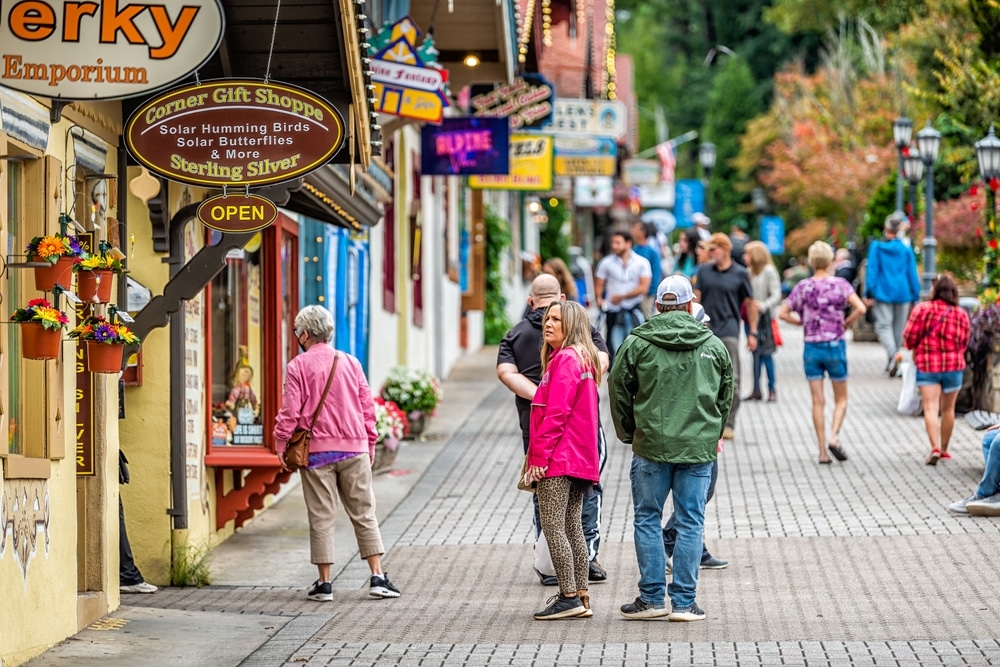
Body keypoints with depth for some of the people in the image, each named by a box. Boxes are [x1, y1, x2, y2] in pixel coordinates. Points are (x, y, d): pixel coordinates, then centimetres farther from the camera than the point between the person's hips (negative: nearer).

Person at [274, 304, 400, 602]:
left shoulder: (298, 366, -4)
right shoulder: (350, 362, 8)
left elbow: (289, 412, -8)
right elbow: (368, 407, 9)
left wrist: (280, 445, 2)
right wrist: (369, 444, 18)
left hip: (316, 451, -3)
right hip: (354, 449, 3)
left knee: (321, 518, 2)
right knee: (364, 514, 6)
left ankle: (324, 583, 4)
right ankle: (378, 577, 1)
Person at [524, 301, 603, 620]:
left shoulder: (565, 359, -13)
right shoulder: (584, 359, 18)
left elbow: (556, 413, -19)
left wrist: (539, 456, -17)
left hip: (558, 460, -10)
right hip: (580, 460, 10)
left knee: (552, 528, -8)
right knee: (572, 529, 12)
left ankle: (569, 597, -9)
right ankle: (580, 597, 14)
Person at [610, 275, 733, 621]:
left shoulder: (636, 343, -2)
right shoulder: (714, 346, 6)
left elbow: (619, 391, 3)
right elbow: (726, 396, 14)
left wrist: (629, 434, 17)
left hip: (651, 447, -1)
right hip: (699, 449, 1)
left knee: (647, 519, 9)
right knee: (691, 523, 5)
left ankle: (652, 598, 8)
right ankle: (684, 601, 4)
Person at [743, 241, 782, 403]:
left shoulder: (769, 271, -7)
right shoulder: (750, 272, 11)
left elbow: (776, 295, -11)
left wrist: (763, 306, -24)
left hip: (765, 317, -6)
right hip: (751, 316, 6)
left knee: (766, 353, -5)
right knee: (756, 353, 7)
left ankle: (772, 389, 1)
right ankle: (756, 390, 10)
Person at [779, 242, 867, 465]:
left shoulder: (803, 287, -1)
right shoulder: (840, 284, -6)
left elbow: (783, 313, 0)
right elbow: (860, 308, -17)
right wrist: (846, 323, 0)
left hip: (812, 348, 2)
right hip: (835, 346, -2)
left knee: (818, 401, 5)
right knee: (841, 399, 11)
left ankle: (822, 451, 3)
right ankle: (834, 436, -11)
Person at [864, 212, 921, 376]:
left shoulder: (876, 247, -4)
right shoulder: (906, 250, 2)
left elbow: (872, 271, -6)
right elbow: (912, 275, 4)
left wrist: (869, 294, -5)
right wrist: (916, 296, 10)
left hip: (882, 293, -2)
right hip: (902, 293, 3)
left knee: (883, 325, -4)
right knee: (899, 327, 13)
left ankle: (893, 354, -30)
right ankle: (892, 362, 19)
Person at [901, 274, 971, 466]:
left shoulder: (922, 309, -9)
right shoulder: (961, 314, -1)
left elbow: (909, 338, -9)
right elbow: (964, 343, 3)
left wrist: (916, 348, 14)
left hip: (927, 365, -2)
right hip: (953, 365, 2)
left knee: (931, 408, -6)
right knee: (948, 409, 15)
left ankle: (935, 448, -22)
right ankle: (944, 449, 26)